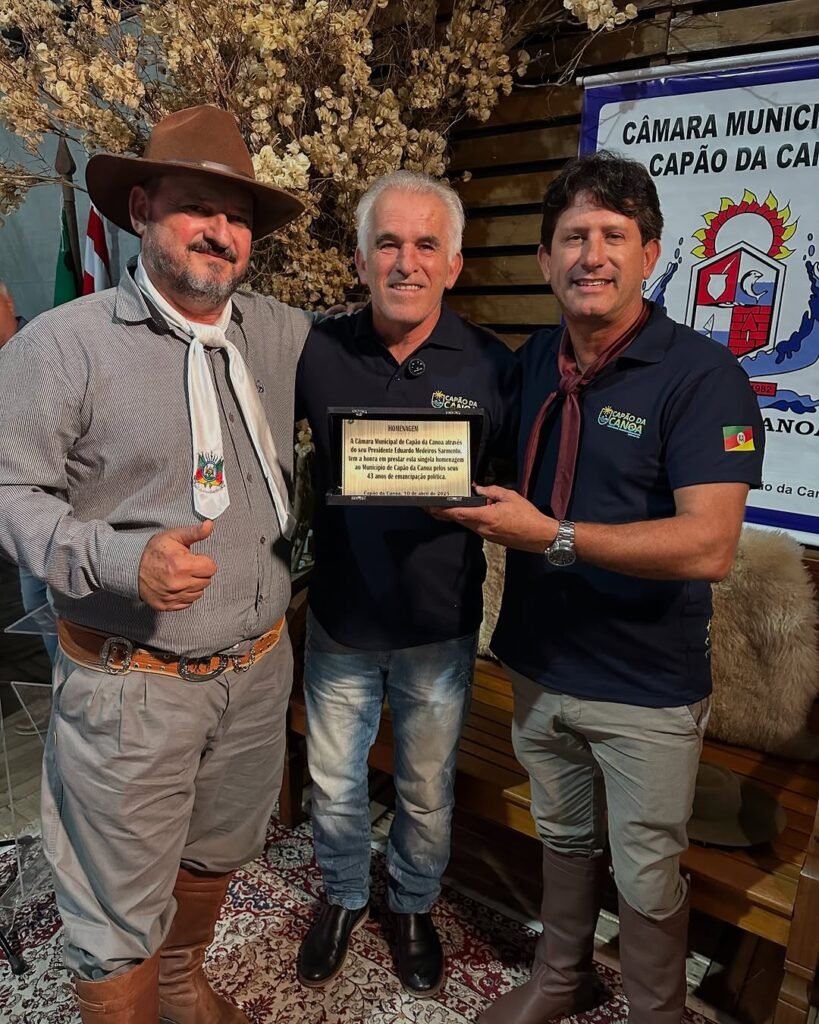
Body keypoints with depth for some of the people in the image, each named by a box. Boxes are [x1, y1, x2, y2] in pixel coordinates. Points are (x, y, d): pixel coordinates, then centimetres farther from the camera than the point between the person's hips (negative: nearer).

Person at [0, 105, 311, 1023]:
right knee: (121, 915, 9)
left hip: (257, 668, 6)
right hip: (129, 683, -5)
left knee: (217, 856, 26)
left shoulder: (282, 335, 4)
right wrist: (122, 561, -26)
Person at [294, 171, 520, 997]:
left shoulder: (491, 366, -9)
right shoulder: (315, 351, -7)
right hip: (340, 619, 1)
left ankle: (414, 906, 50)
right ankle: (343, 896, 50)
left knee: (426, 788, 20)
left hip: (439, 627, -1)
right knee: (334, 781, 20)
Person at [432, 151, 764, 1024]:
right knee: (562, 838, 26)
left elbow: (707, 547, -26)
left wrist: (555, 537, -31)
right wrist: (455, 492, -4)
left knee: (646, 880, 15)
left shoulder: (700, 375, -17)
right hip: (539, 663, 6)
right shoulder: (529, 363, 3)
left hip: (647, 688, -5)